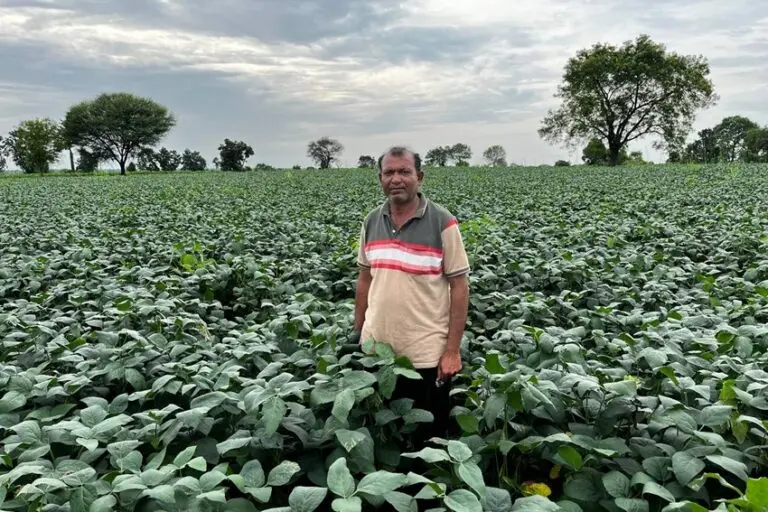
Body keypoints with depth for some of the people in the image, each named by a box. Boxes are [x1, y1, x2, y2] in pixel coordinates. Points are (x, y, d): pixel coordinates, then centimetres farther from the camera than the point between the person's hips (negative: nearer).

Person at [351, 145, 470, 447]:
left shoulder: (442, 223, -11)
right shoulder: (371, 222, 4)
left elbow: (459, 287, -10)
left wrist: (452, 350, -13)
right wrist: (357, 335, 11)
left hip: (427, 354, -4)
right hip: (376, 350, 5)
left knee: (429, 436, 12)